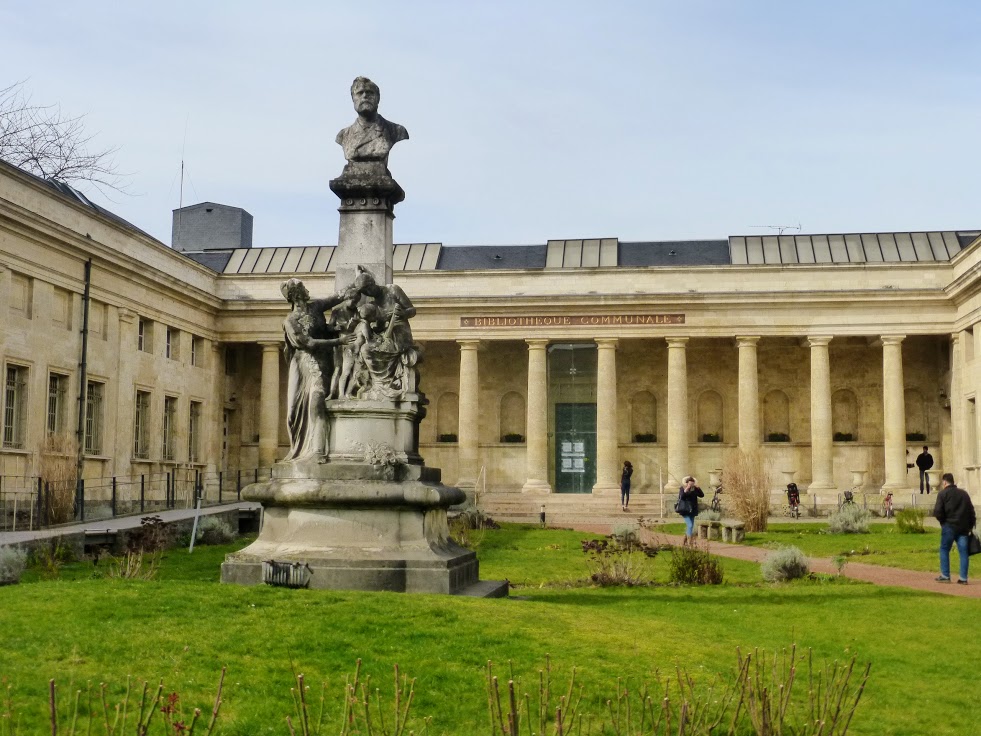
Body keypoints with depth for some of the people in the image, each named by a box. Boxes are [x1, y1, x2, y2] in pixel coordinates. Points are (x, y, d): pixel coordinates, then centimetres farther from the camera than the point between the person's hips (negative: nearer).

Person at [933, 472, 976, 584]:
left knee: (944, 550, 7)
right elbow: (971, 511, 11)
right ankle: (963, 578, 3)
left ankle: (945, 576, 4)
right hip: (964, 527, 4)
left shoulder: (943, 494, -4)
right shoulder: (964, 493, 12)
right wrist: (970, 525, 14)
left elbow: (937, 512, -11)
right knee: (963, 552, 5)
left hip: (949, 526, -4)